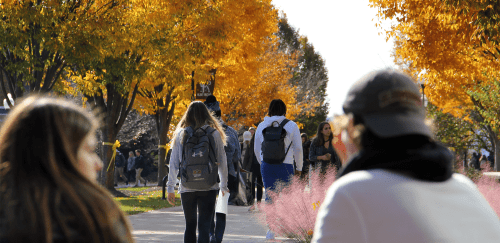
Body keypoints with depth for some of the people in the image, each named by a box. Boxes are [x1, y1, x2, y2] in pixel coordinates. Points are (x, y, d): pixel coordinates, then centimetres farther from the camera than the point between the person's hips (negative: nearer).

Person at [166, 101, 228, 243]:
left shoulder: (181, 134, 2)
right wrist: (224, 185, 14)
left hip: (187, 187, 1)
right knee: (204, 226, -2)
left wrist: (170, 188, 7)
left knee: (190, 225, 15)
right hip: (208, 187, -1)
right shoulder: (214, 134, 0)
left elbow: (174, 163, 2)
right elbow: (222, 162, 3)